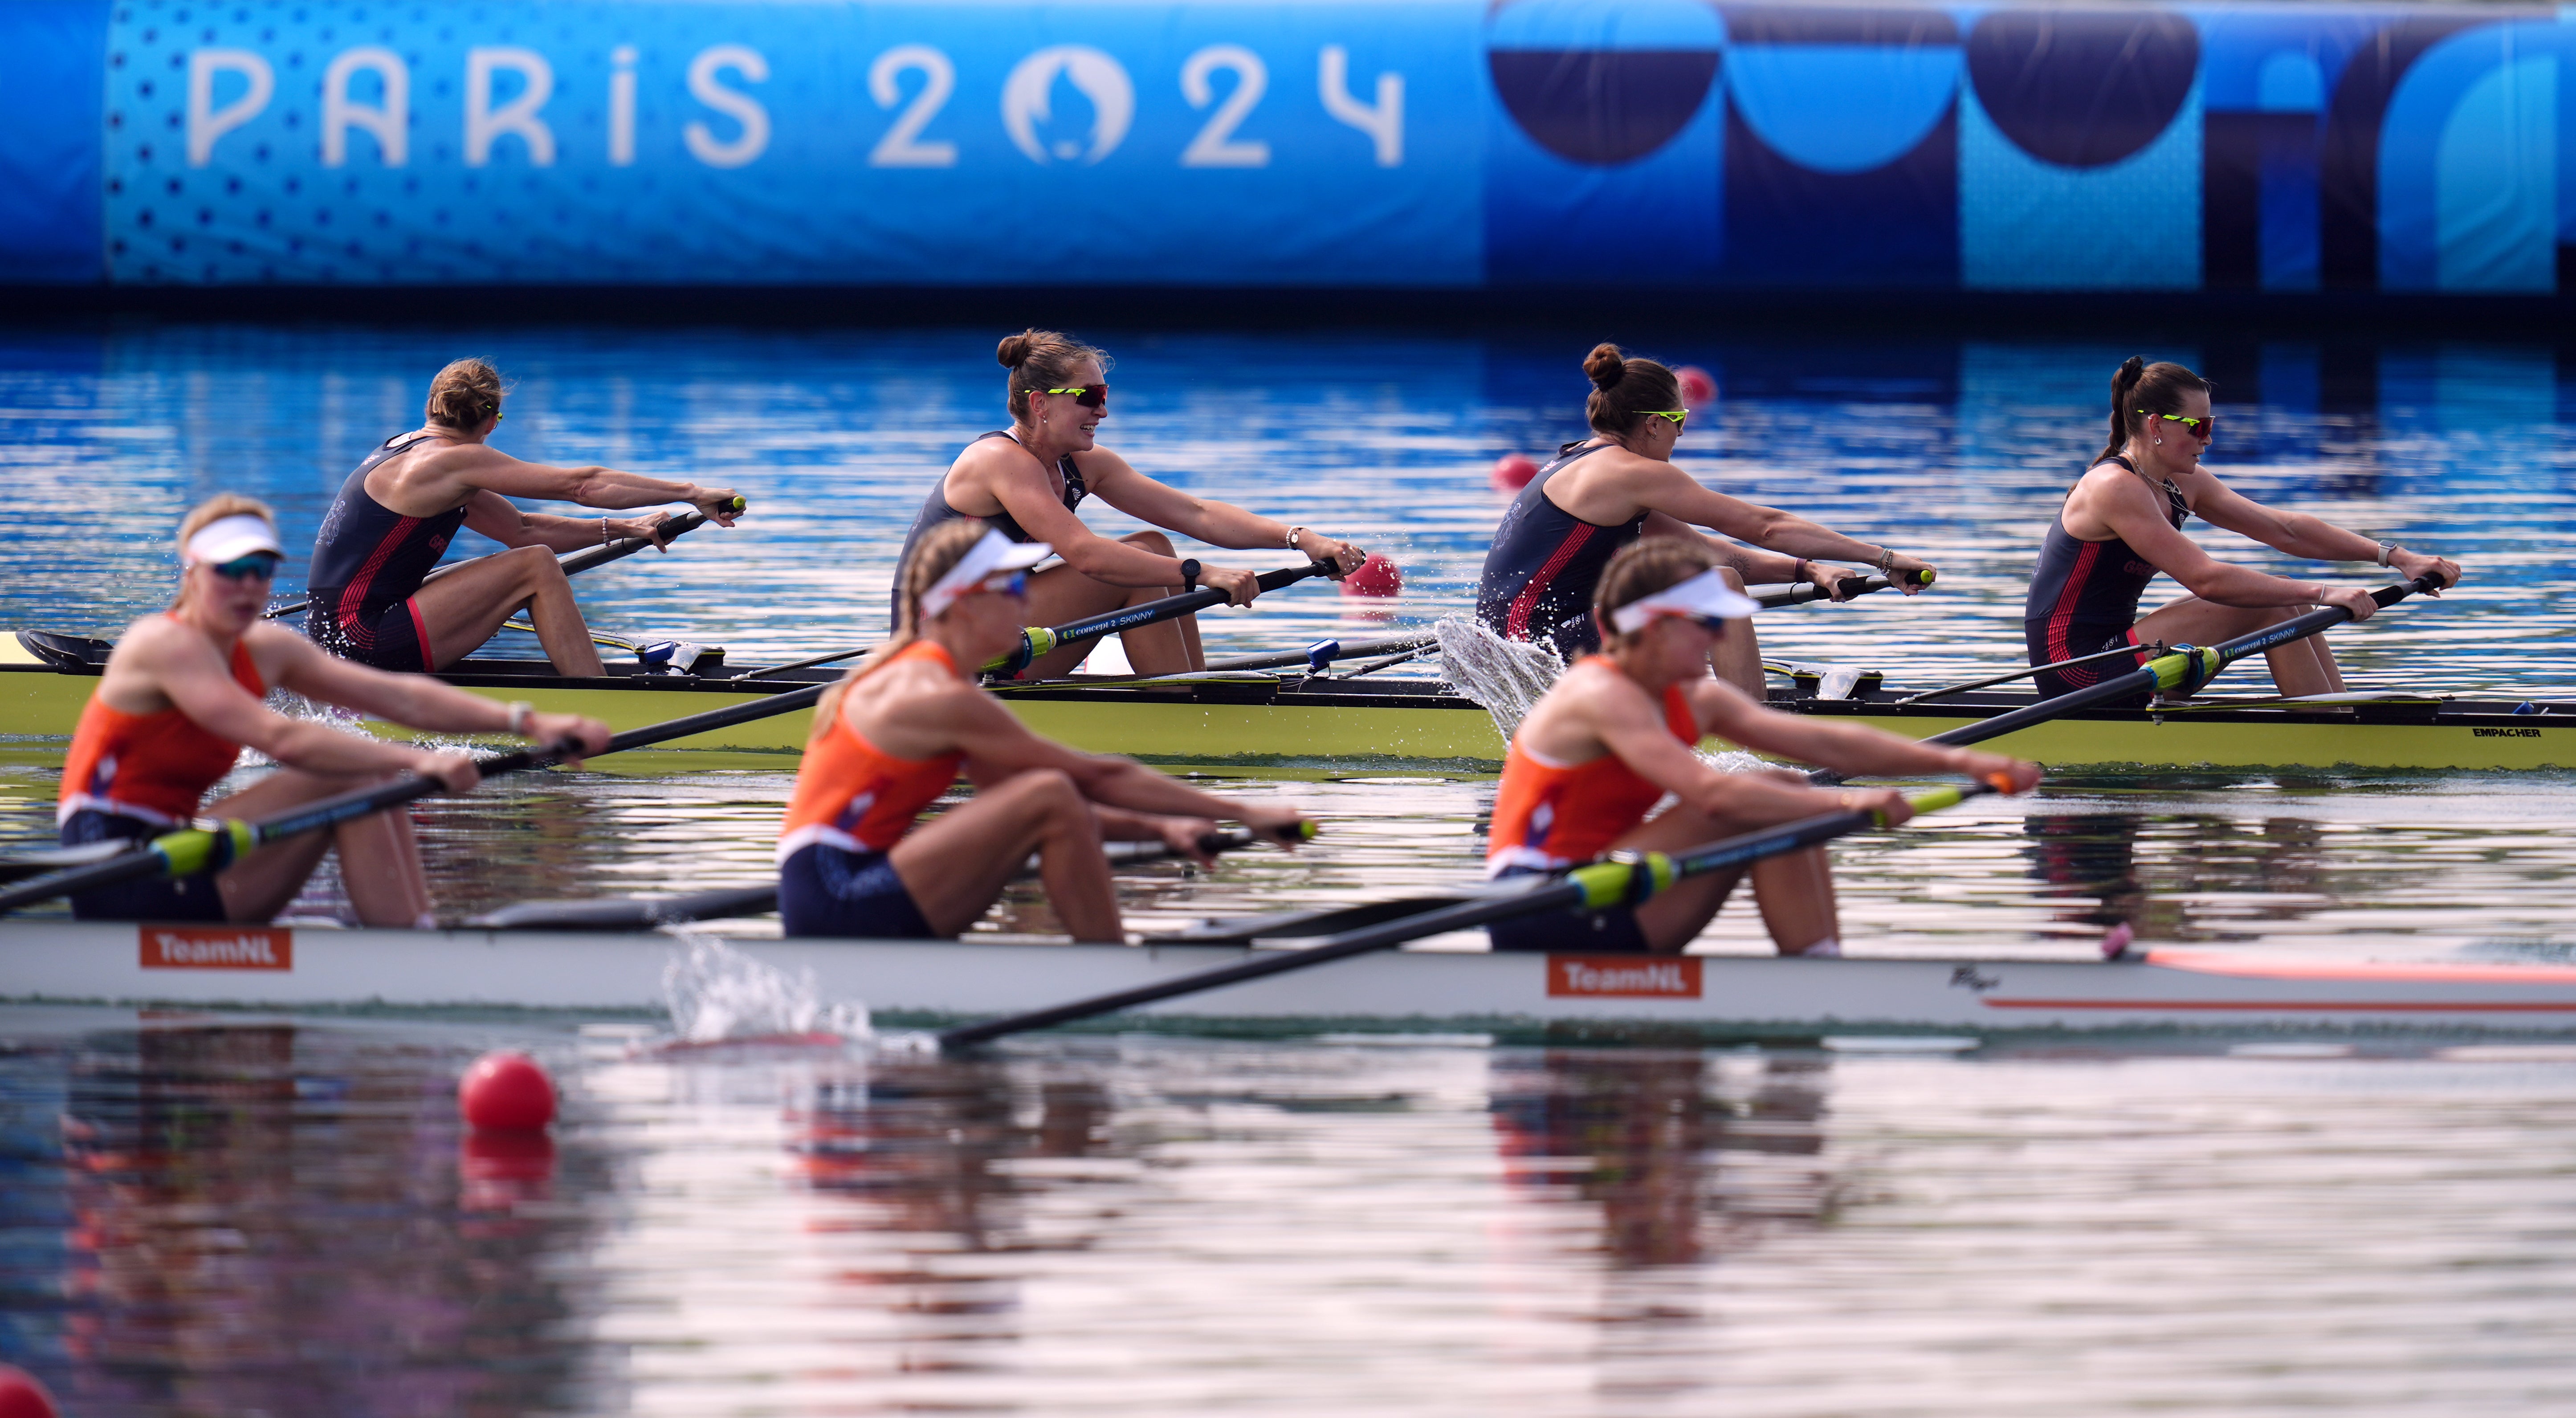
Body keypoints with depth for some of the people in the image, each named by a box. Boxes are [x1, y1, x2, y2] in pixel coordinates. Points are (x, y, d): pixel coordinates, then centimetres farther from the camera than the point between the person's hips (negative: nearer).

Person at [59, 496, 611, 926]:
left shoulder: (265, 651, 10)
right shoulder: (166, 645, -15)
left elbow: (400, 696, 4)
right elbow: (280, 738, -28)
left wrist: (526, 722, -7)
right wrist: (415, 762, -34)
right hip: (119, 882, -9)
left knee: (374, 773, 1)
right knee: (354, 777, -16)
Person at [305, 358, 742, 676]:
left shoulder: (409, 452, 19)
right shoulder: (455, 460, -11)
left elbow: (521, 529, 21)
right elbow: (581, 485, -11)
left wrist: (623, 529, 15)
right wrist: (693, 494, -5)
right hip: (362, 645, -10)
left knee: (519, 564, 19)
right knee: (537, 567, -9)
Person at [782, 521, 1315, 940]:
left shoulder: (918, 675, 16)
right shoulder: (939, 698, -14)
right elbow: (1099, 778, -11)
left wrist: (1156, 828, 7)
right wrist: (1241, 813, -6)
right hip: (834, 901, -10)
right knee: (1050, 796, -19)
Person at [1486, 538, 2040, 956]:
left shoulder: (1694, 701, 10)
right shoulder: (1601, 696, -18)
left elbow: (1824, 742, 4)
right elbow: (1708, 792, -31)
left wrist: (1955, 760, -6)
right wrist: (1842, 803, -33)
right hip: (1541, 913, -10)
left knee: (1790, 792, 2)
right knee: (1765, 801, -18)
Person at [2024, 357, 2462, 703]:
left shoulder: (2183, 485, 10)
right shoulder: (2115, 488, -18)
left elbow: (2285, 530, 10)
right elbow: (2205, 579, -25)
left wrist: (2394, 556, 2)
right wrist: (2320, 594, -26)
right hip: (2075, 673, -10)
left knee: (2286, 597, 4)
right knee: (2271, 609, -14)